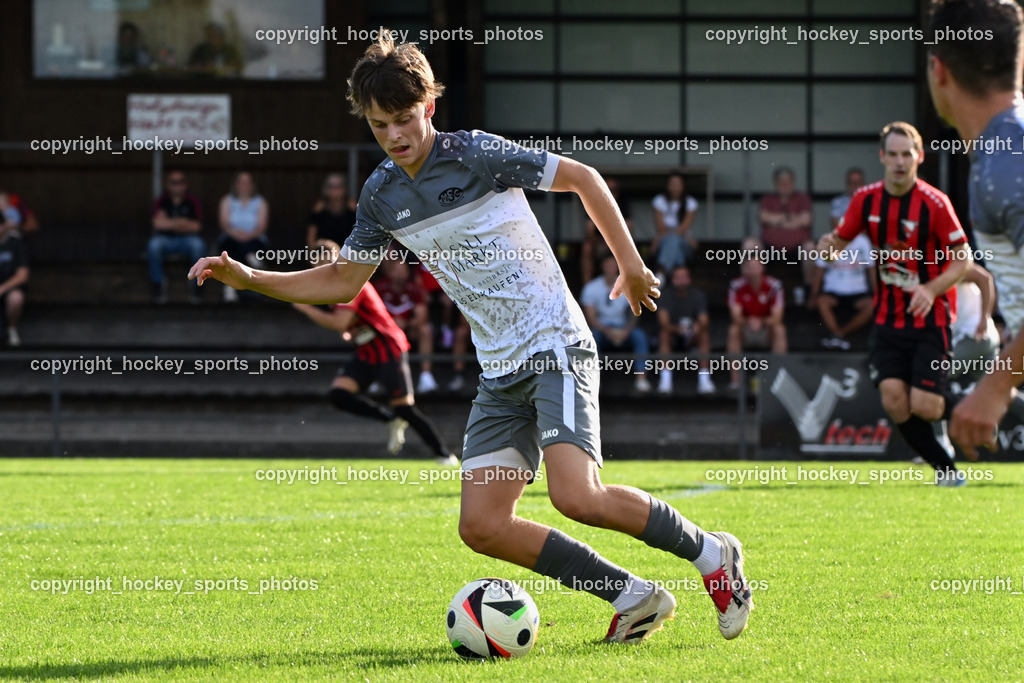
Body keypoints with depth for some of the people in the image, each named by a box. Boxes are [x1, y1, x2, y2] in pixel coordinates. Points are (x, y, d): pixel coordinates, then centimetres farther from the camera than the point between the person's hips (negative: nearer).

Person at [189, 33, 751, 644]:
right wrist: (246, 277, 9)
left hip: (556, 348, -7)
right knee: (483, 527, -6)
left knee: (578, 498, -24)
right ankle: (633, 596, 2)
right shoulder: (383, 195, 7)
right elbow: (344, 281, 18)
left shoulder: (475, 155, -11)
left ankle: (710, 554, -2)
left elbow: (581, 177, -3)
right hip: (500, 373, 7)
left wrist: (631, 265, -1)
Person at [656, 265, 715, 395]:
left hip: (692, 338, 1)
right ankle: (665, 379, -39)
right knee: (664, 334, -33)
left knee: (704, 334, -30)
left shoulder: (698, 295, -3)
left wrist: (698, 327, -40)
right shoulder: (666, 295, -7)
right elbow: (663, 322, -20)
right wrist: (676, 329, -42)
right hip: (673, 336, -1)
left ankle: (704, 378, -35)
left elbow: (704, 322, -14)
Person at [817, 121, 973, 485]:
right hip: (888, 316, 4)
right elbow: (840, 239, 12)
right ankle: (945, 466, 4)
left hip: (929, 317, -4)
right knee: (893, 397, -13)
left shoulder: (934, 203, -12)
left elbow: (963, 259, -7)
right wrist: (828, 245, -13)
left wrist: (931, 290, -23)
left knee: (924, 407, -14)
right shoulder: (867, 199, 1)